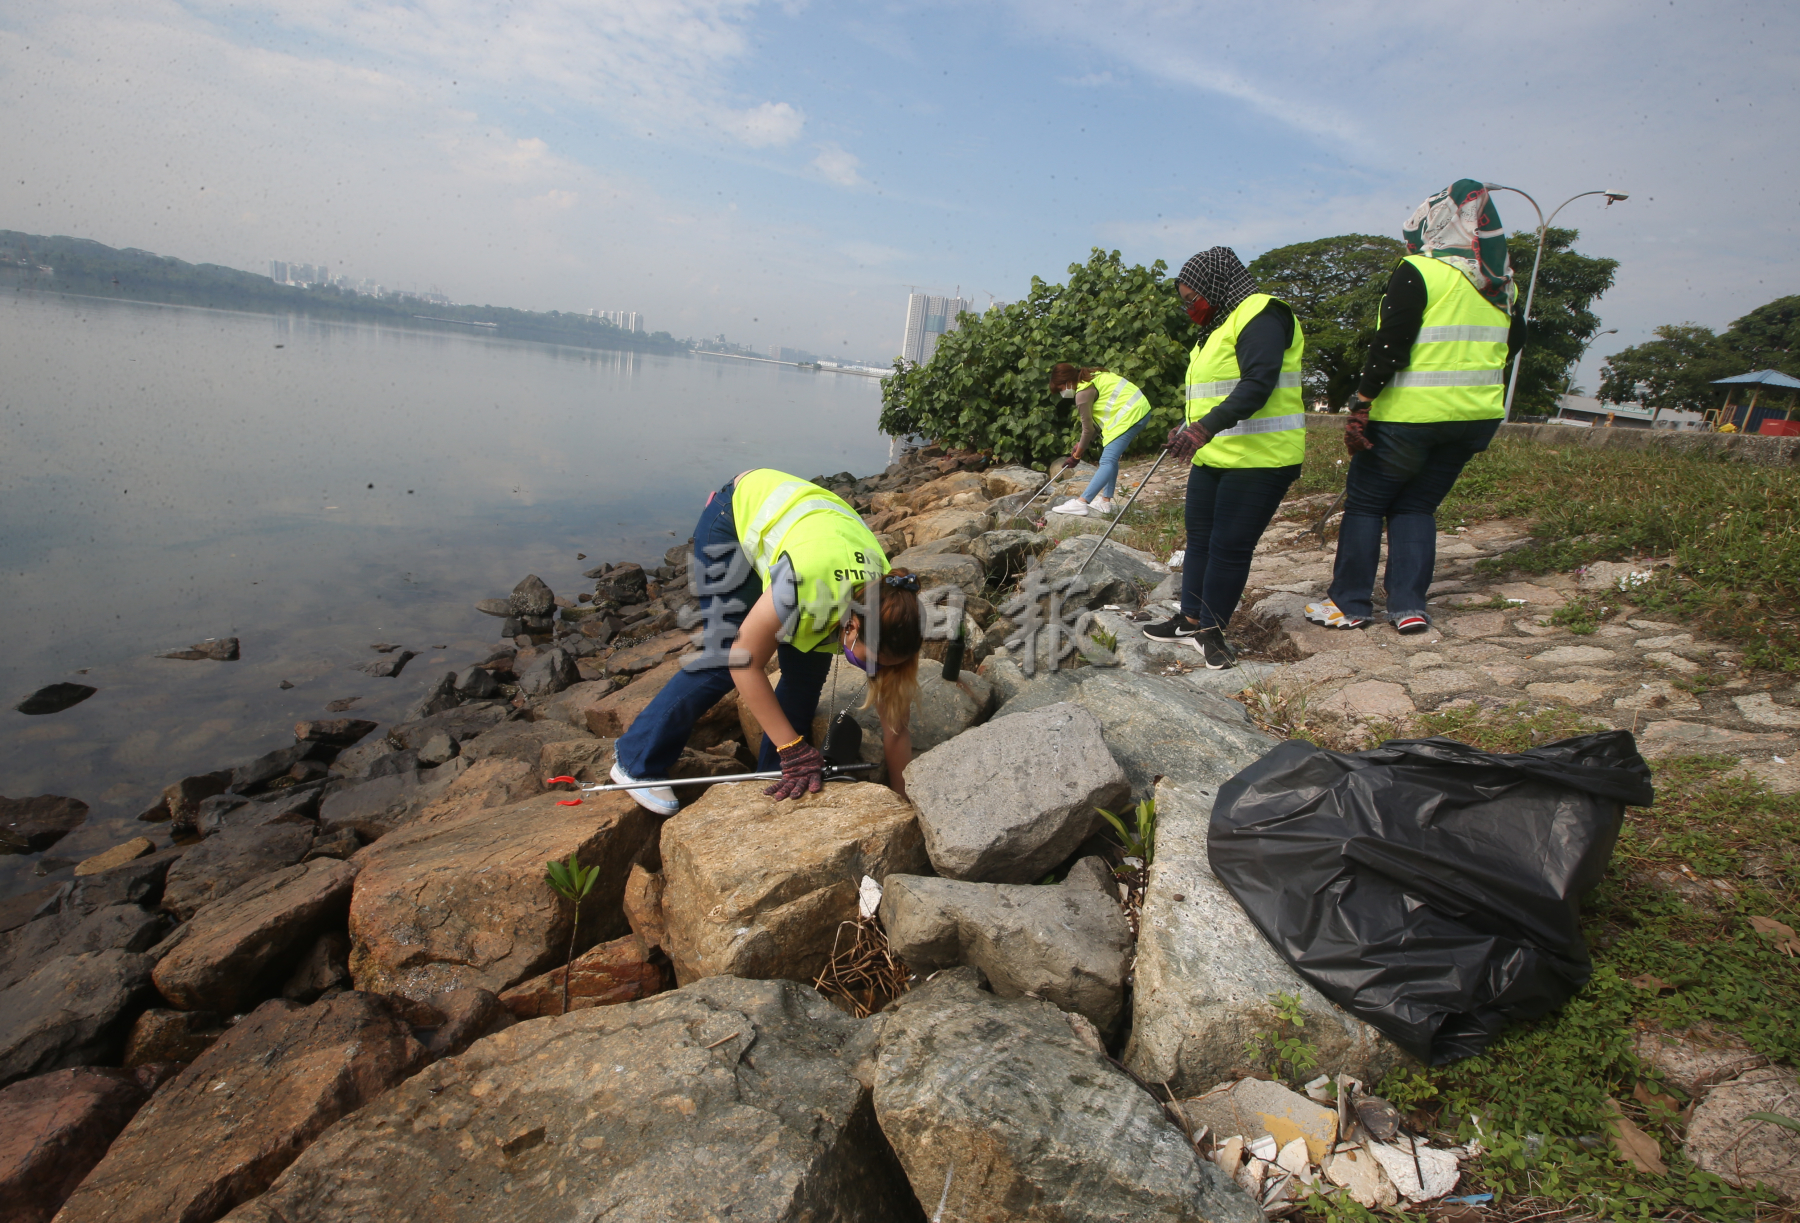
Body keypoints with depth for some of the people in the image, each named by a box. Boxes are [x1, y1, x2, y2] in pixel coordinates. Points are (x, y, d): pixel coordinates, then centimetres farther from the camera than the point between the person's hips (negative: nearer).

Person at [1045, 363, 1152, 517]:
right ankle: (1105, 501, 21)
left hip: (1129, 416, -10)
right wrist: (1082, 444, 17)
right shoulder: (1090, 376, 15)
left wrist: (1077, 454, 5)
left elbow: (1088, 429, -7)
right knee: (1111, 458, 18)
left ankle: (1080, 503, -25)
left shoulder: (1083, 393, -14)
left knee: (1107, 461, -18)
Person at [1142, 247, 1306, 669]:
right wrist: (1187, 428, 30)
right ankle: (1191, 619, 24)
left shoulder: (1261, 317, -12)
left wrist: (1207, 427, -35)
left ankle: (1211, 630, 7)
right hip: (1213, 457, 10)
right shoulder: (1218, 327, 19)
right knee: (1199, 539, 13)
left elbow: (1258, 384, -25)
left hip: (1258, 459, -10)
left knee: (1230, 547, -4)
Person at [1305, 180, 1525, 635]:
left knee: (1365, 502, 6)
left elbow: (1391, 345, -17)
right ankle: (1410, 607, 9)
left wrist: (1360, 406, -15)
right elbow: (1514, 340, 19)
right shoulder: (1501, 283, 12)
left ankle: (1350, 604, 9)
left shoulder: (1417, 272, -10)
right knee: (1417, 506, 15)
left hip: (1410, 414, -7)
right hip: (1477, 417, 7)